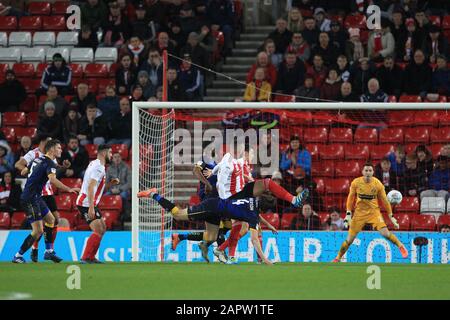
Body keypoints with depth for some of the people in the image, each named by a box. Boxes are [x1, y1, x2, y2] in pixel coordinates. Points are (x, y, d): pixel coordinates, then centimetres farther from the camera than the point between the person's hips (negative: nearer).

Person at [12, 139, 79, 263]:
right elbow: (52, 179, -33)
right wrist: (69, 189, -37)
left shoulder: (38, 159, 12)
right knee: (38, 231, -9)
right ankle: (18, 256, -4)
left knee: (50, 220, 19)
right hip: (31, 199, -10)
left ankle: (49, 251, 23)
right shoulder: (49, 163, -15)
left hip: (36, 197, 10)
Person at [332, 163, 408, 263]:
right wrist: (348, 214, -1)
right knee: (349, 240, -1)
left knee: (385, 233, -19)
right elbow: (350, 198, 4)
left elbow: (384, 200, -1)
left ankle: (401, 246, 6)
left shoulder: (378, 184, -11)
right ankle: (338, 258, 18)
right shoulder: (356, 183, -9)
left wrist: (391, 216, 1)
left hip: (374, 211, -1)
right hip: (359, 212, 1)